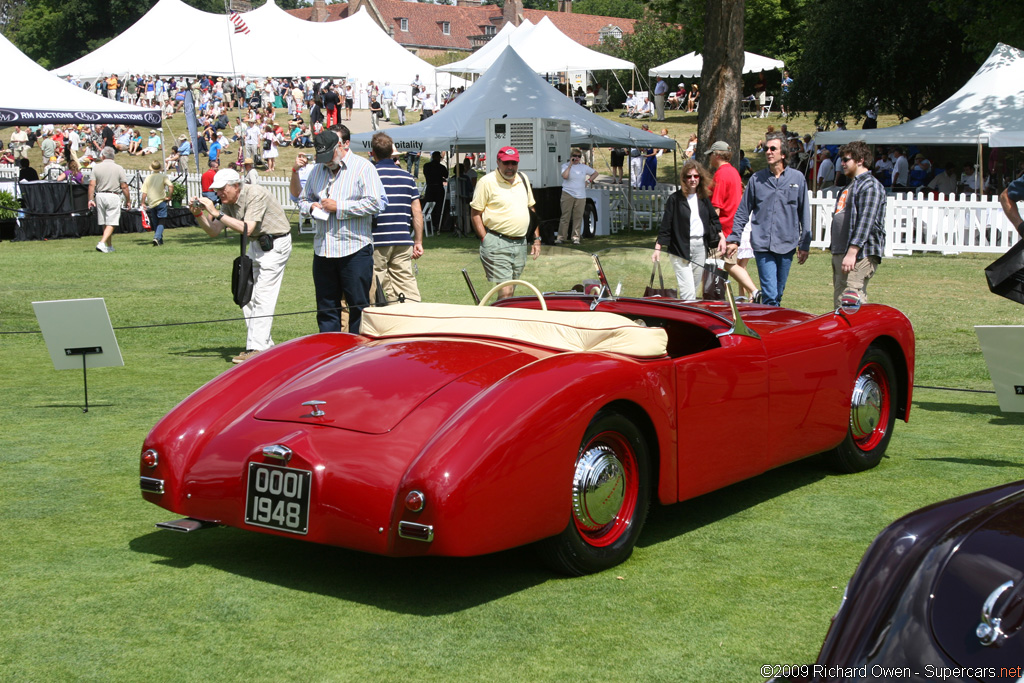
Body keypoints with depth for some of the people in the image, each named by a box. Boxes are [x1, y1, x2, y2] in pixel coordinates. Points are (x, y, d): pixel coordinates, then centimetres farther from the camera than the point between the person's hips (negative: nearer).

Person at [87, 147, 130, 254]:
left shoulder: (97, 167, 2)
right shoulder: (118, 168, -2)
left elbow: (92, 185, -3)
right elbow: (124, 186, -5)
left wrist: (90, 199, 0)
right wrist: (128, 200, 5)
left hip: (100, 196, 3)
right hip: (113, 196, -3)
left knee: (105, 224, 13)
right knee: (111, 223, -4)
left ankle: (110, 246, 23)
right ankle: (102, 243, -22)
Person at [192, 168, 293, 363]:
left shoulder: (256, 194, -24)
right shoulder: (228, 202, 1)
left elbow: (247, 228, -32)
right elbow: (213, 231, 3)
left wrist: (216, 213, -32)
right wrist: (199, 214, -14)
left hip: (276, 243, -9)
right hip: (256, 244, 9)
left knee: (263, 296, -13)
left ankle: (257, 349, -14)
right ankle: (265, 344, 14)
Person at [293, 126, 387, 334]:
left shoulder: (363, 168, -4)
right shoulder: (318, 170, 16)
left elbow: (375, 203, -13)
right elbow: (302, 198, 25)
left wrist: (339, 206, -12)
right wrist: (311, 206, 0)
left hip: (354, 249, -6)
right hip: (323, 250, 6)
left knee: (358, 306, 0)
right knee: (326, 307, 9)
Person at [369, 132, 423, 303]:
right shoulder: (407, 176, 9)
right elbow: (417, 212, 8)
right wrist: (418, 242, 13)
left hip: (377, 242, -4)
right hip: (403, 242, 4)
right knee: (407, 287, 4)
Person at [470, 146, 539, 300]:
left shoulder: (523, 179, 14)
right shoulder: (487, 182, -6)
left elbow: (531, 208, 23)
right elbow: (475, 214, -6)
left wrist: (536, 239, 17)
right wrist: (485, 240, -12)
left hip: (520, 243, 7)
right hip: (497, 244, -7)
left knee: (511, 290, 10)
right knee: (505, 292, -15)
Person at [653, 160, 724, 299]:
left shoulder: (704, 198, 10)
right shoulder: (675, 199, -4)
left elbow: (714, 218, 19)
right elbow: (665, 226, -5)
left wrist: (721, 237, 6)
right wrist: (658, 248, -9)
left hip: (701, 246, 5)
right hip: (681, 248, -5)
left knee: (694, 287, 10)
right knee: (687, 292, -13)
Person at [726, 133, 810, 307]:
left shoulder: (797, 178, 5)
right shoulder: (756, 179, 5)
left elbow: (804, 213, 9)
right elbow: (743, 212, 11)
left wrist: (804, 244, 7)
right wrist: (734, 239, 5)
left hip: (787, 245, 1)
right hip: (762, 245, -1)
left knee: (778, 294, 10)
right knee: (770, 295, -11)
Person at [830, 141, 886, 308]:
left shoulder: (870, 185, -9)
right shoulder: (850, 185, 23)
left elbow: (865, 222, -19)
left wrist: (852, 252, -26)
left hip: (859, 255, -11)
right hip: (839, 254, 11)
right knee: (839, 304, 9)